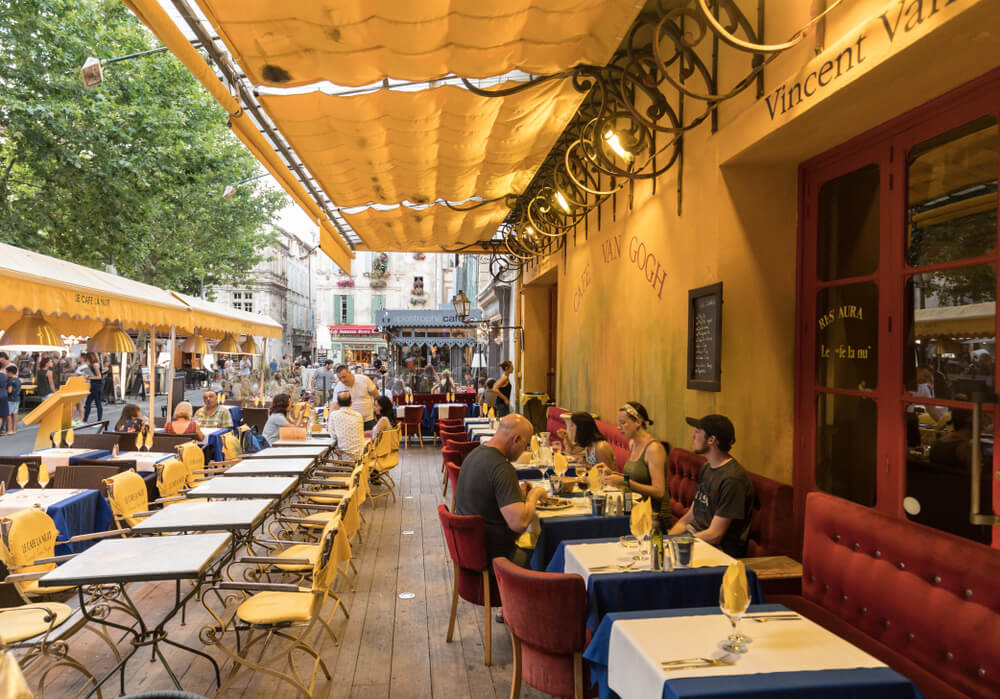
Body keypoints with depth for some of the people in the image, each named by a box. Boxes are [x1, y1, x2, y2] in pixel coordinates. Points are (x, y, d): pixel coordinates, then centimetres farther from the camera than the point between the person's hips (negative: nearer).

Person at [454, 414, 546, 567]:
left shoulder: (476, 452, 5)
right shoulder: (502, 469, -25)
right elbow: (519, 523, -30)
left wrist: (518, 491, 9)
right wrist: (534, 494, -13)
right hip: (492, 555, -9)